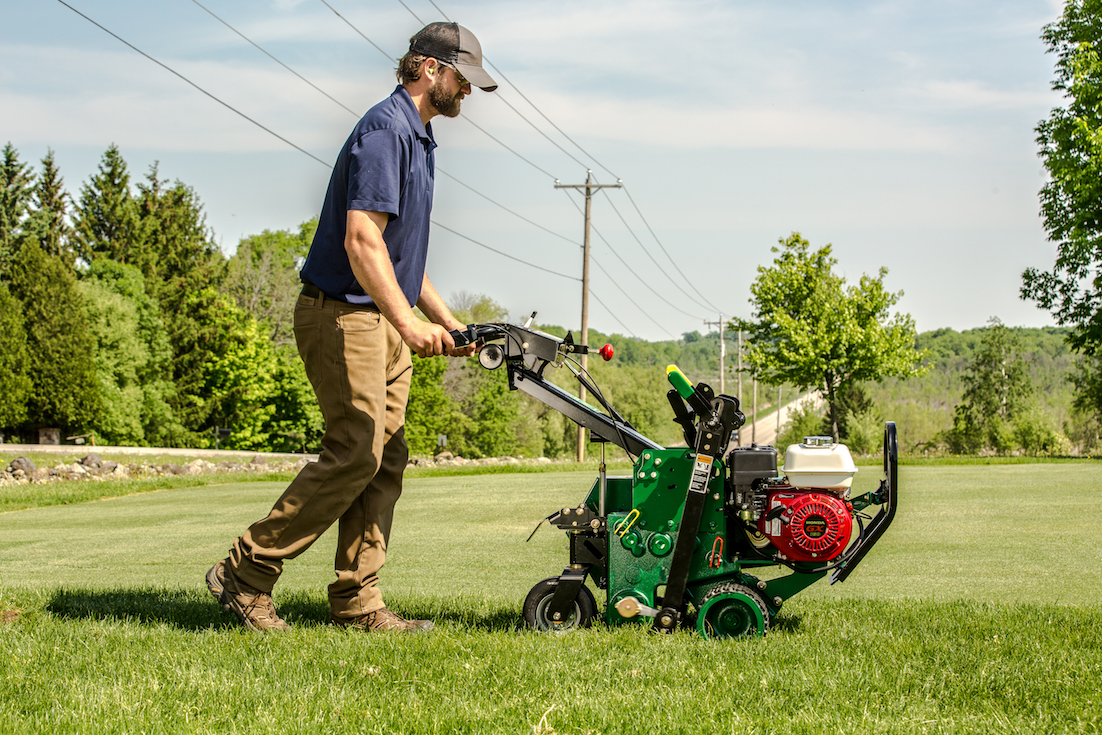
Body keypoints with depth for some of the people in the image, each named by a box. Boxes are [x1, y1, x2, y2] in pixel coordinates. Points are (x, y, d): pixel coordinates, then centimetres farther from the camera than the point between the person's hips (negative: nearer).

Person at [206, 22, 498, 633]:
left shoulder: (417, 137, 20)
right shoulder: (384, 130, -13)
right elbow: (361, 239, -25)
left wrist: (444, 318, 22)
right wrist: (407, 321, -31)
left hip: (383, 320, 10)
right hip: (343, 314, -10)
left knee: (386, 461, 6)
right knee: (355, 453, -13)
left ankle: (356, 602, 9)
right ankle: (245, 573, -5)